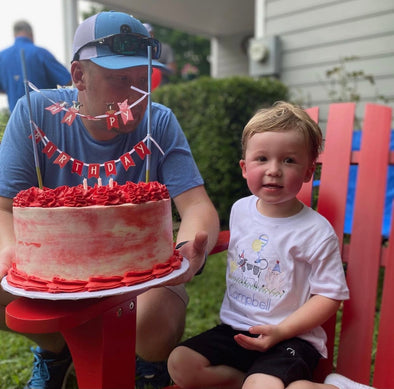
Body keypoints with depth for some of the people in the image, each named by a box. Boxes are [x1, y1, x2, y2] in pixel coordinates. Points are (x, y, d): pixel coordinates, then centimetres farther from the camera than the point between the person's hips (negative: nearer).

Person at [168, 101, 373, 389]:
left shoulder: (316, 231, -15)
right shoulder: (240, 209, 2)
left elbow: (330, 295, -11)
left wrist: (281, 330, -19)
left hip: (290, 336, -5)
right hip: (235, 327, 6)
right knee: (180, 364, -9)